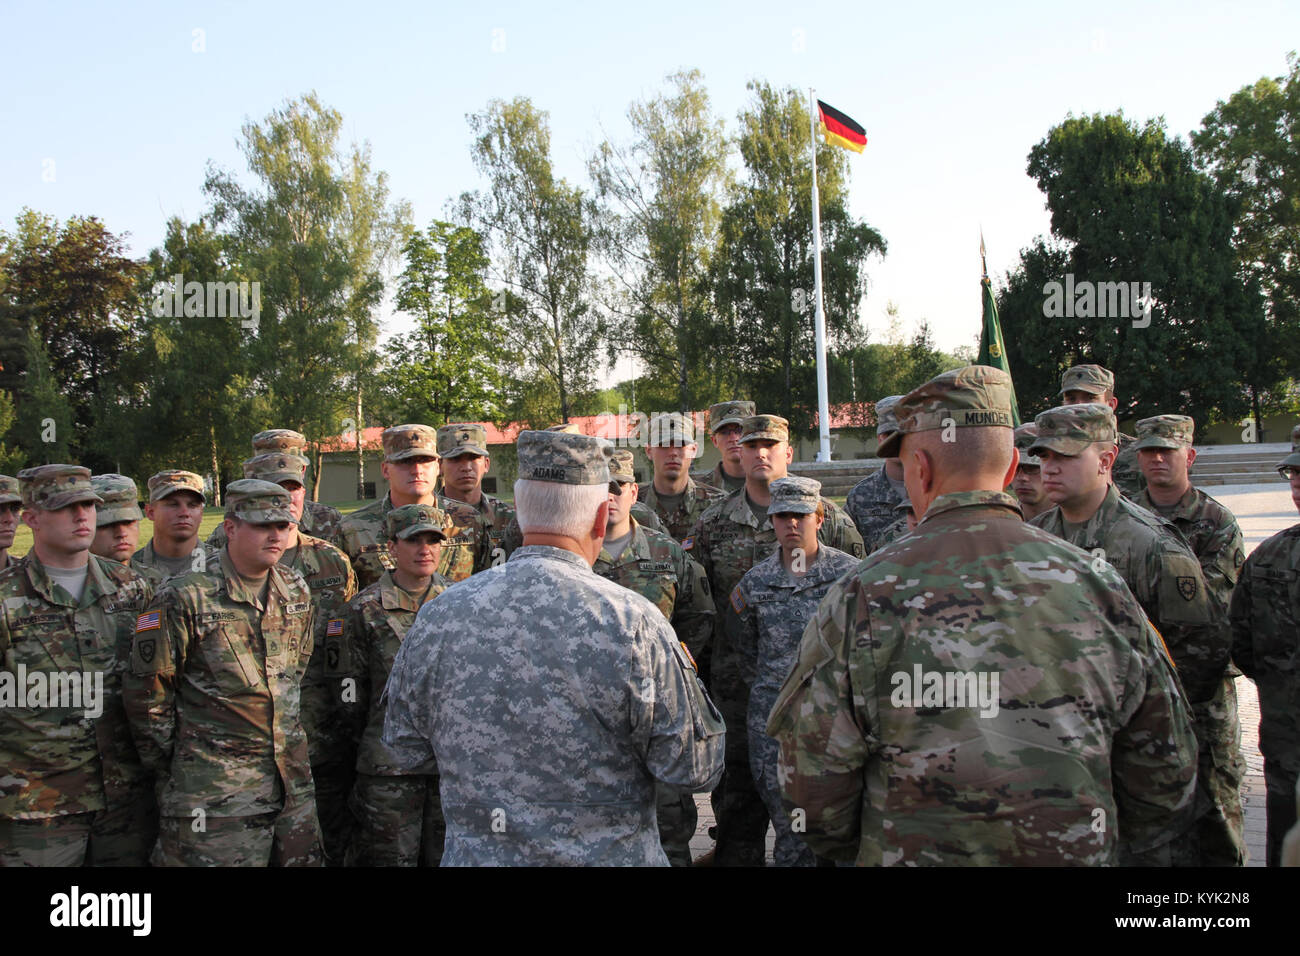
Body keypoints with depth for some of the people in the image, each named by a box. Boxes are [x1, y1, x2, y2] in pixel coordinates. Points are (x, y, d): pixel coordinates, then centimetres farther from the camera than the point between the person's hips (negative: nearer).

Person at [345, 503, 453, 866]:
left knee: (447, 854, 8)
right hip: (389, 765, -2)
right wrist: (367, 743, 6)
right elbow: (356, 689, 6)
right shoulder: (366, 608, 1)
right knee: (391, 855, 3)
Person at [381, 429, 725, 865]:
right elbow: (697, 771, -14)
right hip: (610, 854, -2)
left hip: (473, 852, 3)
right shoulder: (633, 622, -20)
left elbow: (405, 751, 3)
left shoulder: (436, 618, -10)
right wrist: (684, 674, 2)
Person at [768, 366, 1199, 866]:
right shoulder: (1099, 585, -7)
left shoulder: (859, 599, -15)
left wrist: (884, 850, 8)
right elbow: (1166, 782, 1)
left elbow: (814, 796, -11)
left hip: (914, 857, -2)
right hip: (1079, 856, 2)